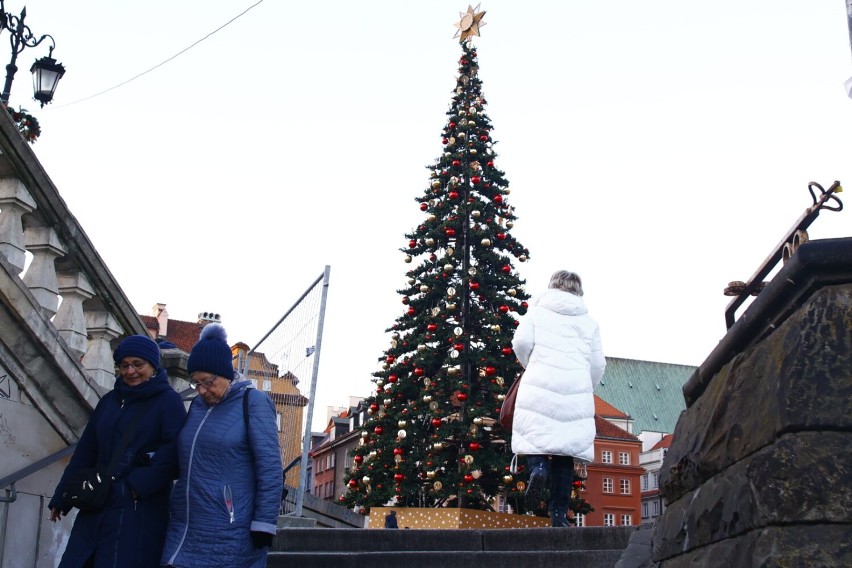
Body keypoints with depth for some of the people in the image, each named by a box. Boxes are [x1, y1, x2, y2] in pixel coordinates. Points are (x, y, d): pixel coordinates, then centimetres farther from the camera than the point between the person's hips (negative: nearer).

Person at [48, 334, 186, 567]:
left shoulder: (168, 401, -3)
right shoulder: (110, 400, 16)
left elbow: (175, 453, -15)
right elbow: (85, 451, 18)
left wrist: (140, 484, -21)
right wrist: (61, 497, 17)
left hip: (141, 510, -6)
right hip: (97, 507, 6)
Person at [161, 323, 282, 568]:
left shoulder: (253, 402, -6)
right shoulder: (197, 406, 13)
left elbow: (270, 467, -11)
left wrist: (264, 524, -16)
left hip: (230, 536, -6)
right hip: (185, 530, 6)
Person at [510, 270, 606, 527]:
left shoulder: (537, 311, 12)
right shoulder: (589, 321, 17)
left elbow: (521, 342, -2)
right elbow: (598, 363, 14)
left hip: (540, 384, -2)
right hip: (576, 390, 2)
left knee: (535, 435, 6)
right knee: (565, 450, 4)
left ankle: (538, 467, -27)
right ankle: (559, 514, 2)